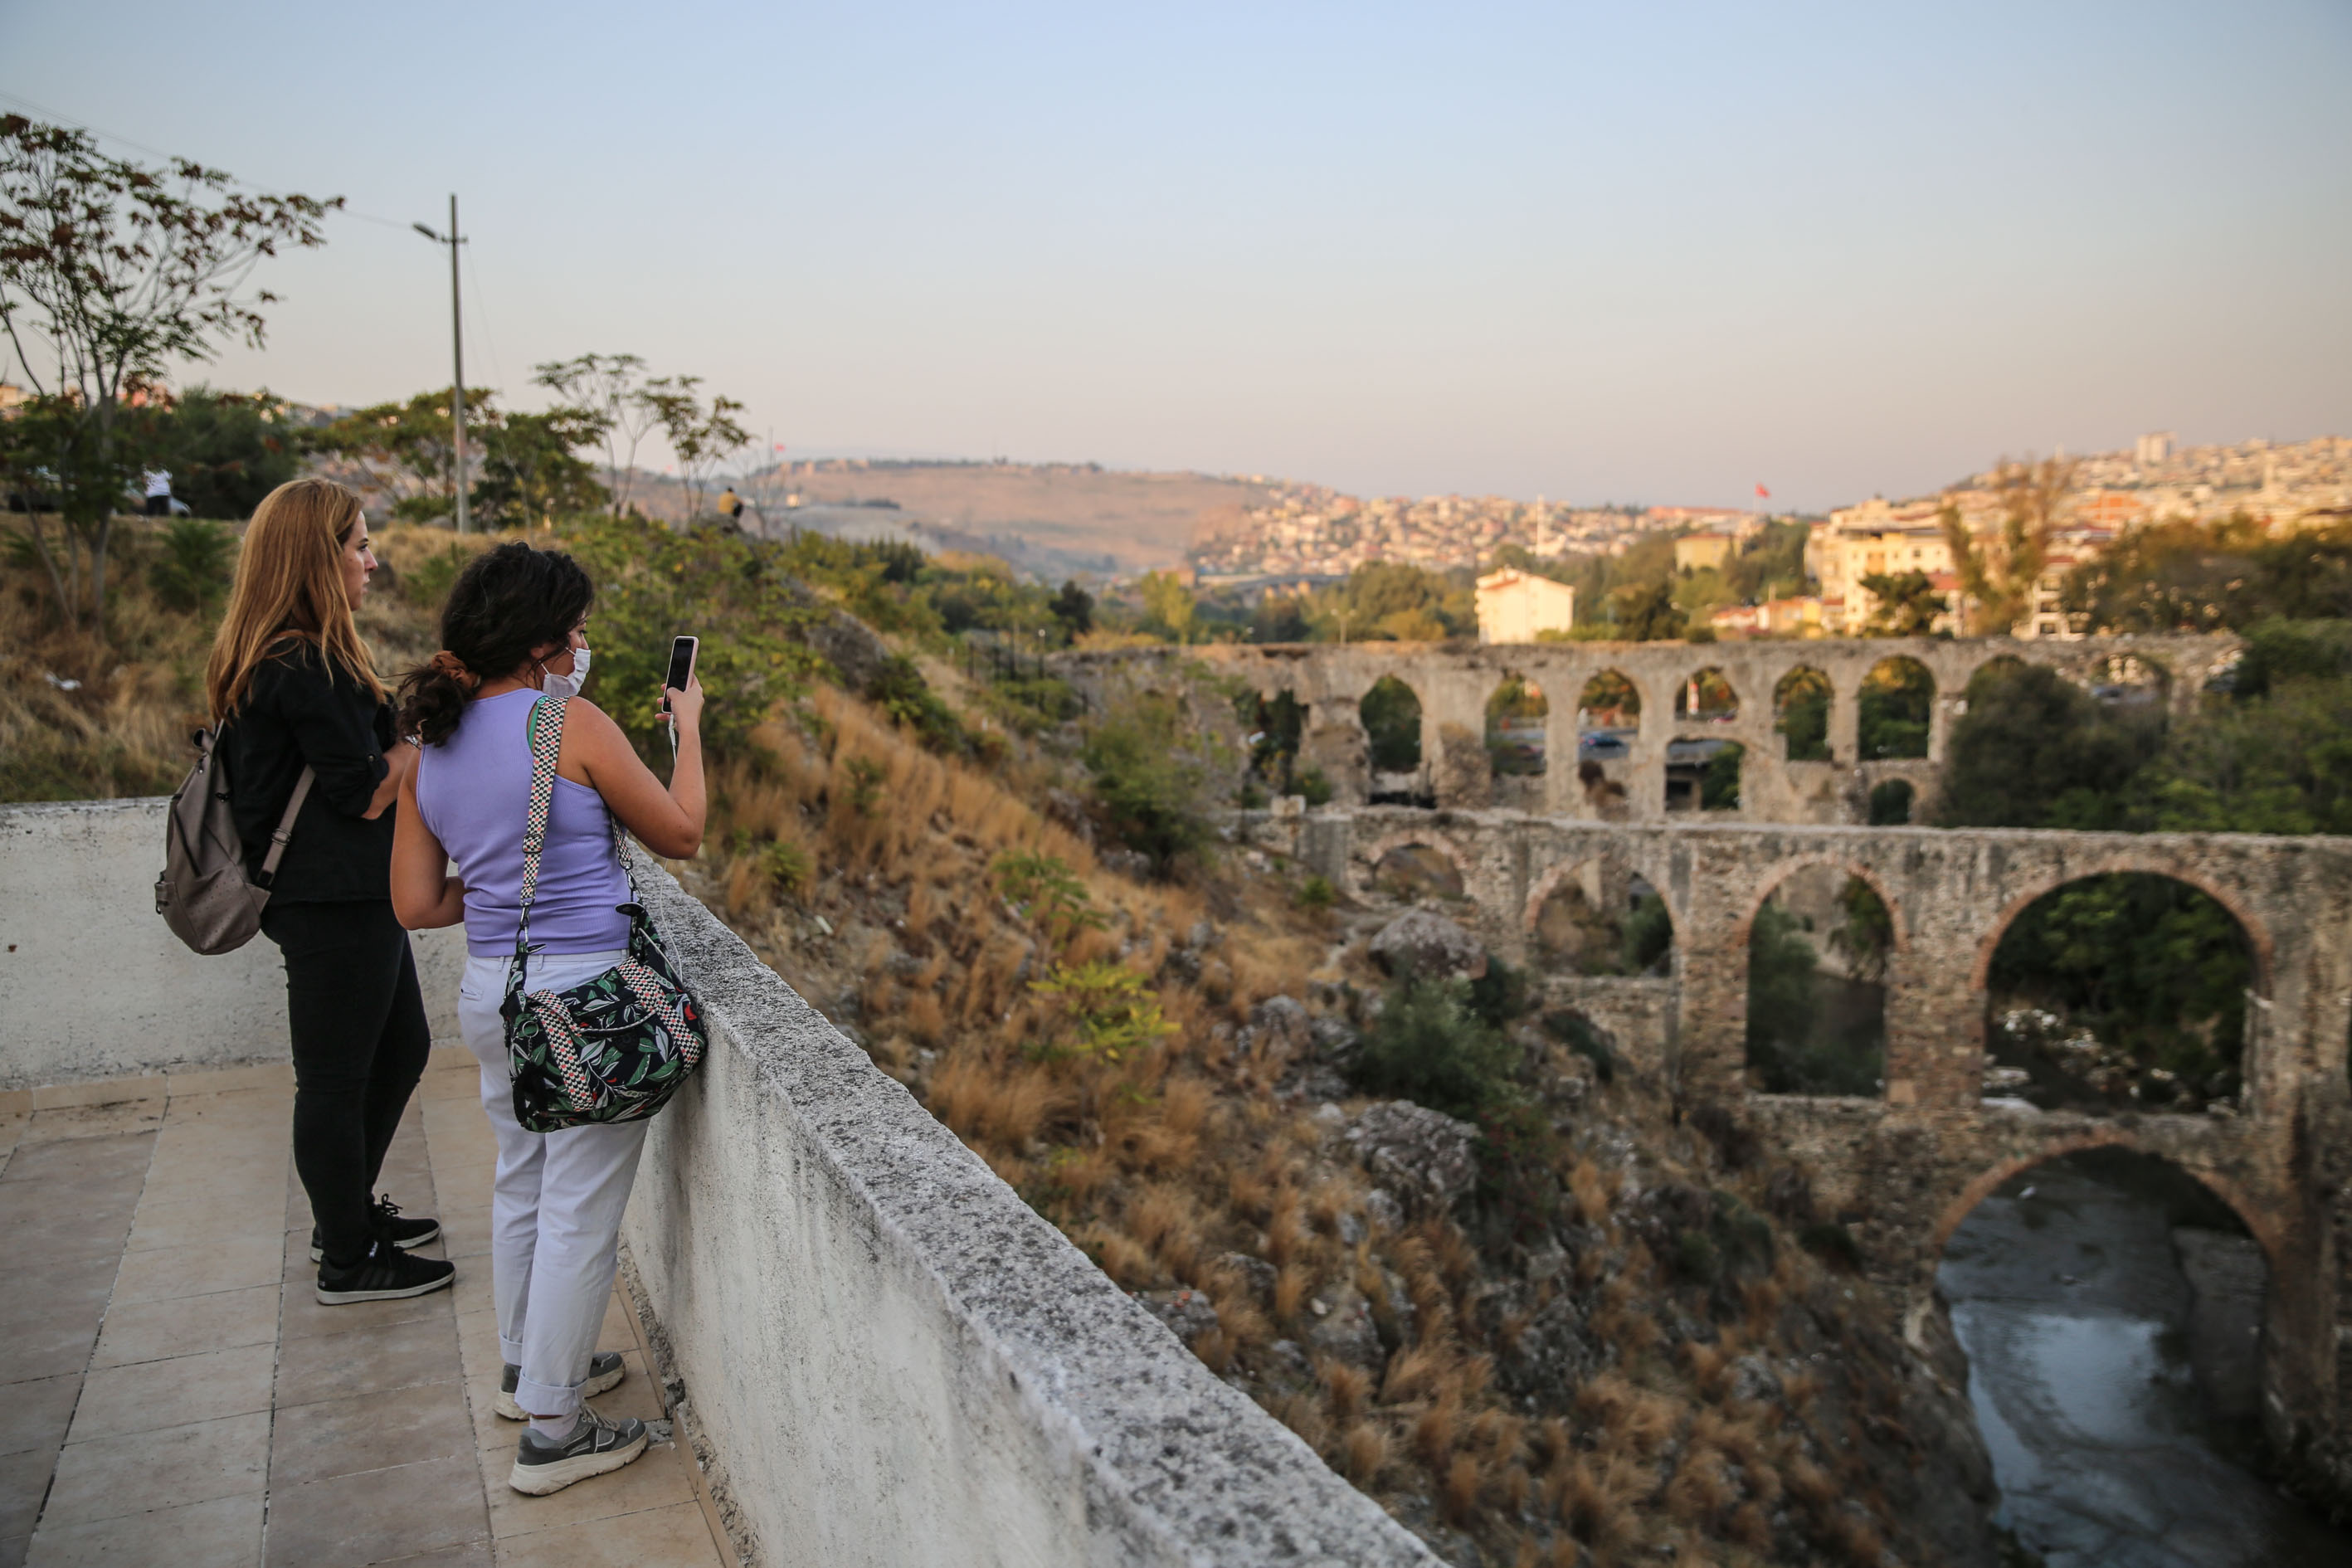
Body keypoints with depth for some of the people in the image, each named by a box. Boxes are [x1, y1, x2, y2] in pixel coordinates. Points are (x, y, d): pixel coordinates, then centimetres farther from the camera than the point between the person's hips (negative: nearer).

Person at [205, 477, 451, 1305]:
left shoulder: (276, 661, 11)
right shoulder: (307, 669, -21)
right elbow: (368, 793, -19)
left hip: (348, 897, 11)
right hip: (333, 903, -11)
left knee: (401, 1047, 22)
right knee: (337, 1080, 3)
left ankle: (349, 1212, 37)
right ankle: (348, 1262, 18)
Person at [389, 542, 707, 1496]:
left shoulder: (431, 750, 5)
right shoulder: (571, 723, -15)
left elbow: (417, 906, 6)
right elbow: (680, 834, -4)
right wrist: (687, 725, 7)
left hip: (490, 989, 8)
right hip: (587, 993, -7)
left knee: (523, 1184, 23)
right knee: (580, 1211, 3)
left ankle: (527, 1366, 41)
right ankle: (551, 1432, 13)